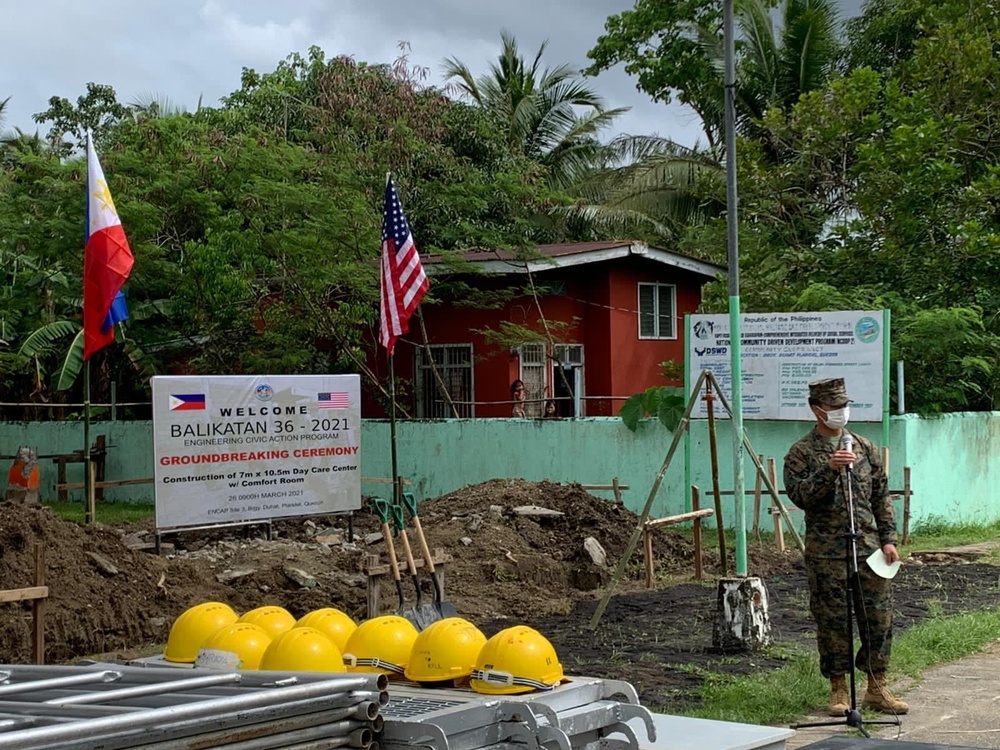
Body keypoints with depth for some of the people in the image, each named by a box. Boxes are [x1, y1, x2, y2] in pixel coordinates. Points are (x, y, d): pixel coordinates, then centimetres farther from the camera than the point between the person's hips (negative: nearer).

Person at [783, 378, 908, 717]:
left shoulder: (865, 448, 12)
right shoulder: (801, 453, 0)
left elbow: (881, 497, 13)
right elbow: (799, 495, -14)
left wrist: (888, 538, 6)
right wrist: (829, 469, -26)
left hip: (868, 548, 4)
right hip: (826, 553, -4)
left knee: (879, 617, 4)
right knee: (832, 621, 1)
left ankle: (877, 689, 15)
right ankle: (838, 689, 13)